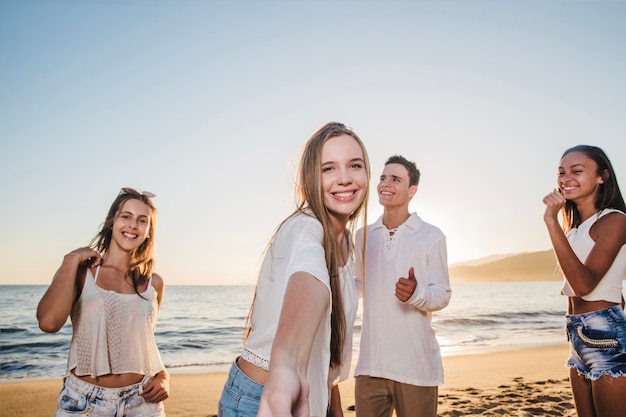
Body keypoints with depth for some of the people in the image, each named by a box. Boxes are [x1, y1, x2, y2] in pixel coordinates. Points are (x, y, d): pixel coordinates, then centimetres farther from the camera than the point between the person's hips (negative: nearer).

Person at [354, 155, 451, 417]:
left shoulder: (431, 236, -4)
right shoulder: (363, 235, 9)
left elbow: (443, 295, -6)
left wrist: (416, 293, -26)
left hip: (416, 365, -3)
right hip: (370, 363, 4)